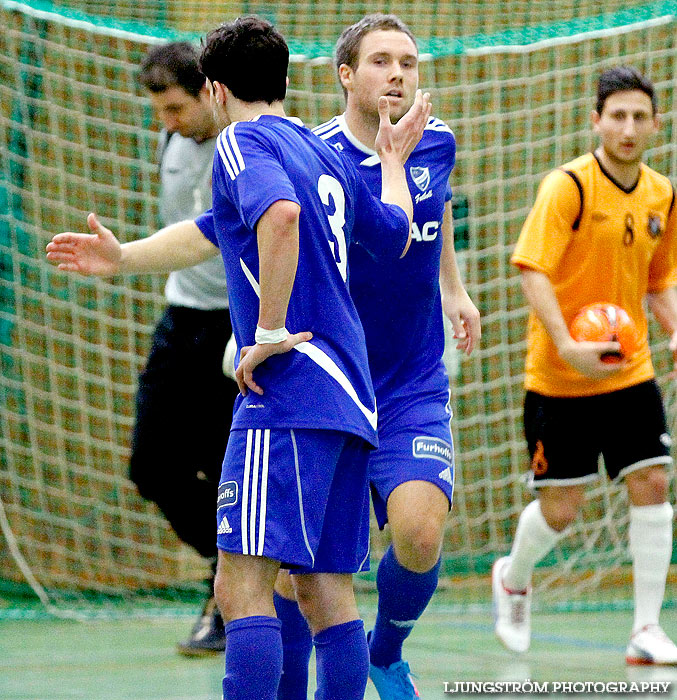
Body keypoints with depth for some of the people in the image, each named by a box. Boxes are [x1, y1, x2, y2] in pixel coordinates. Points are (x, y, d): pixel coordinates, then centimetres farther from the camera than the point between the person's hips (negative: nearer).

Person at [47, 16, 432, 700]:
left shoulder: (243, 142, -4)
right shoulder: (325, 155, 20)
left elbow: (280, 214, -26)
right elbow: (396, 234, 36)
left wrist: (271, 331, -21)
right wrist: (393, 161, 52)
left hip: (290, 388, -9)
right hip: (348, 396, 9)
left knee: (242, 585, -14)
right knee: (326, 590, 9)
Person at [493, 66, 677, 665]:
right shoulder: (569, 186, -13)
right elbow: (533, 271, -18)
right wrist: (567, 345, -30)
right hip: (559, 377, -5)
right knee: (560, 510, 1)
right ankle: (514, 578, 33)